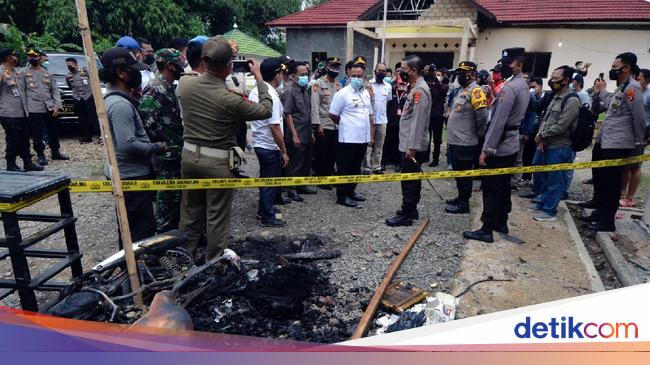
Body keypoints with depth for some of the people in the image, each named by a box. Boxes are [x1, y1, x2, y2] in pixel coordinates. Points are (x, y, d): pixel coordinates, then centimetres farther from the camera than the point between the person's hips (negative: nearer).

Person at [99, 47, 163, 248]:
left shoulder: (113, 98, 11)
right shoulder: (120, 104, -22)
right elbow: (128, 144, -29)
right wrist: (157, 147, -16)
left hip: (125, 172, 11)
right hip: (132, 175, -11)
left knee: (130, 225, 22)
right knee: (144, 227, -3)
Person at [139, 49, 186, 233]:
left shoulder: (169, 88, 13)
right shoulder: (154, 89, -17)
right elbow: (149, 122, -25)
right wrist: (169, 143, -17)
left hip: (176, 152, 9)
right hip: (166, 154, -9)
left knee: (176, 194, 18)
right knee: (167, 197, 1)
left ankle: (174, 230, 32)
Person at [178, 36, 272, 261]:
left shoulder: (184, 84, -5)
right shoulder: (230, 99, -21)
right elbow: (266, 111, -7)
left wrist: (213, 64, 18)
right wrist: (259, 78, 1)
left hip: (189, 155, 6)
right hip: (218, 161, -6)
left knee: (190, 209, 18)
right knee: (217, 215, 8)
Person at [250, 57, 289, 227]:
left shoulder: (254, 92, 4)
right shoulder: (272, 96, -22)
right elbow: (275, 127, -24)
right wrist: (284, 151, -17)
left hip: (258, 143, 9)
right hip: (270, 146, -8)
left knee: (265, 178, 22)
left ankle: (263, 209, 36)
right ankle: (268, 218, 15)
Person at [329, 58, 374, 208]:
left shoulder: (366, 93, 11)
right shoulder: (343, 93, -10)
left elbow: (370, 115, 17)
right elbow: (333, 115, -6)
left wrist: (371, 134, 12)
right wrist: (346, 125, 6)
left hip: (363, 138, 7)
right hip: (348, 139, -7)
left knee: (356, 167, 15)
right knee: (345, 168, 1)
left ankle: (351, 191, 28)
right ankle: (342, 195, 10)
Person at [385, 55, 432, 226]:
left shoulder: (420, 90, -17)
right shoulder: (416, 87, 14)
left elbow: (418, 121, -23)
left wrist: (412, 147, -23)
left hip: (412, 145, -10)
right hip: (410, 144, 10)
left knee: (409, 180, -2)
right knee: (412, 180, 17)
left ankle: (406, 215, 7)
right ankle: (411, 210, 28)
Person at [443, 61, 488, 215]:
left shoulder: (475, 90, -14)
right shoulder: (464, 90, 16)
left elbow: (482, 115, -21)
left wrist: (478, 133, -10)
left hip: (465, 142, -10)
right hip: (457, 140, 10)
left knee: (464, 173, -2)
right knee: (458, 171, 17)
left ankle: (463, 204, 7)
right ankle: (461, 198, 29)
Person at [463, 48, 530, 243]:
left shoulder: (509, 87, -19)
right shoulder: (524, 86, 14)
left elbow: (498, 121, -23)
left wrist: (486, 149, -21)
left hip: (499, 147, -10)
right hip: (511, 145, 10)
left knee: (491, 189, -5)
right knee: (504, 186, 16)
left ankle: (486, 230, 0)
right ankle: (501, 223, 27)